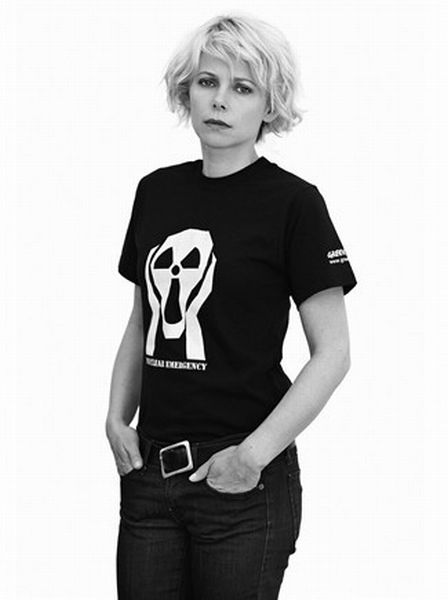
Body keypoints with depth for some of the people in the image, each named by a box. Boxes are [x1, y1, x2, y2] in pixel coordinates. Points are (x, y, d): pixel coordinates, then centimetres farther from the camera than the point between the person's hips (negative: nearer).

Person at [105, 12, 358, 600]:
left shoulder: (292, 202, -7)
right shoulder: (157, 190, 9)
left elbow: (333, 353, -9)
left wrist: (255, 453, -15)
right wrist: (118, 417, 6)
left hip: (240, 482, -4)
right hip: (149, 470, 5)